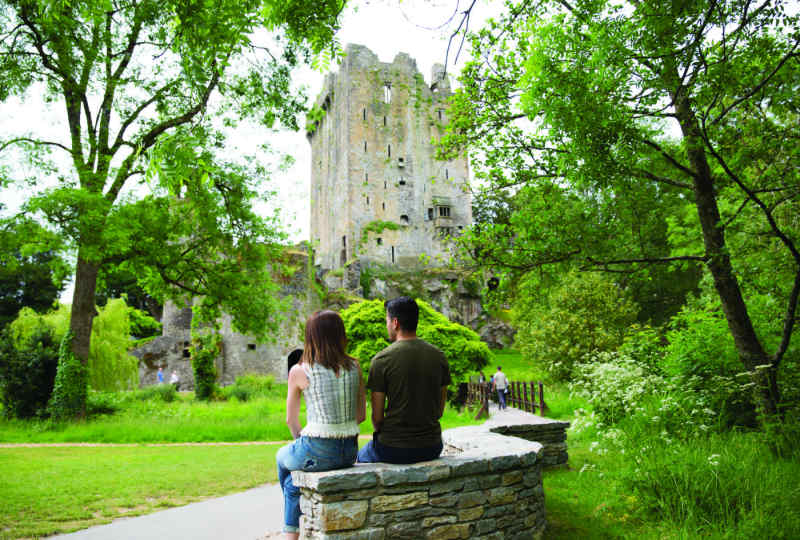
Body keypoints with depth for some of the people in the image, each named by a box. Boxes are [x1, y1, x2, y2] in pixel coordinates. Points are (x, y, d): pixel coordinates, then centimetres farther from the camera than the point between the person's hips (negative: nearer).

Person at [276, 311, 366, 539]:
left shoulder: (299, 372, -9)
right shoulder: (354, 366, 1)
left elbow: (291, 420, 1)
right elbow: (361, 415, 5)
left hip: (317, 453, -4)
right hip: (350, 452, 4)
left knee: (283, 457, 34)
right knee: (293, 483, 32)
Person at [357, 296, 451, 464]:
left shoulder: (381, 360, -13)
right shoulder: (439, 356, 0)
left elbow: (377, 416, -9)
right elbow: (440, 410, 6)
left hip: (394, 450, -4)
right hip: (432, 448, 4)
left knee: (363, 455, 29)